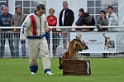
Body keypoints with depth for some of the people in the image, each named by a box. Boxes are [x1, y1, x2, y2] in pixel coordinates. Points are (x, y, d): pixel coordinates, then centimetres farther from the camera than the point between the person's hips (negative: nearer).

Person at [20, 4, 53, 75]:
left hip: (42, 38, 4)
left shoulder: (43, 17, 5)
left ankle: (47, 70, -15)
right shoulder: (30, 17, -15)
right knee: (33, 56, 4)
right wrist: (23, 39, -17)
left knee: (45, 53, -10)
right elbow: (24, 27, -15)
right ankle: (33, 70, 24)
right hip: (33, 39, -4)